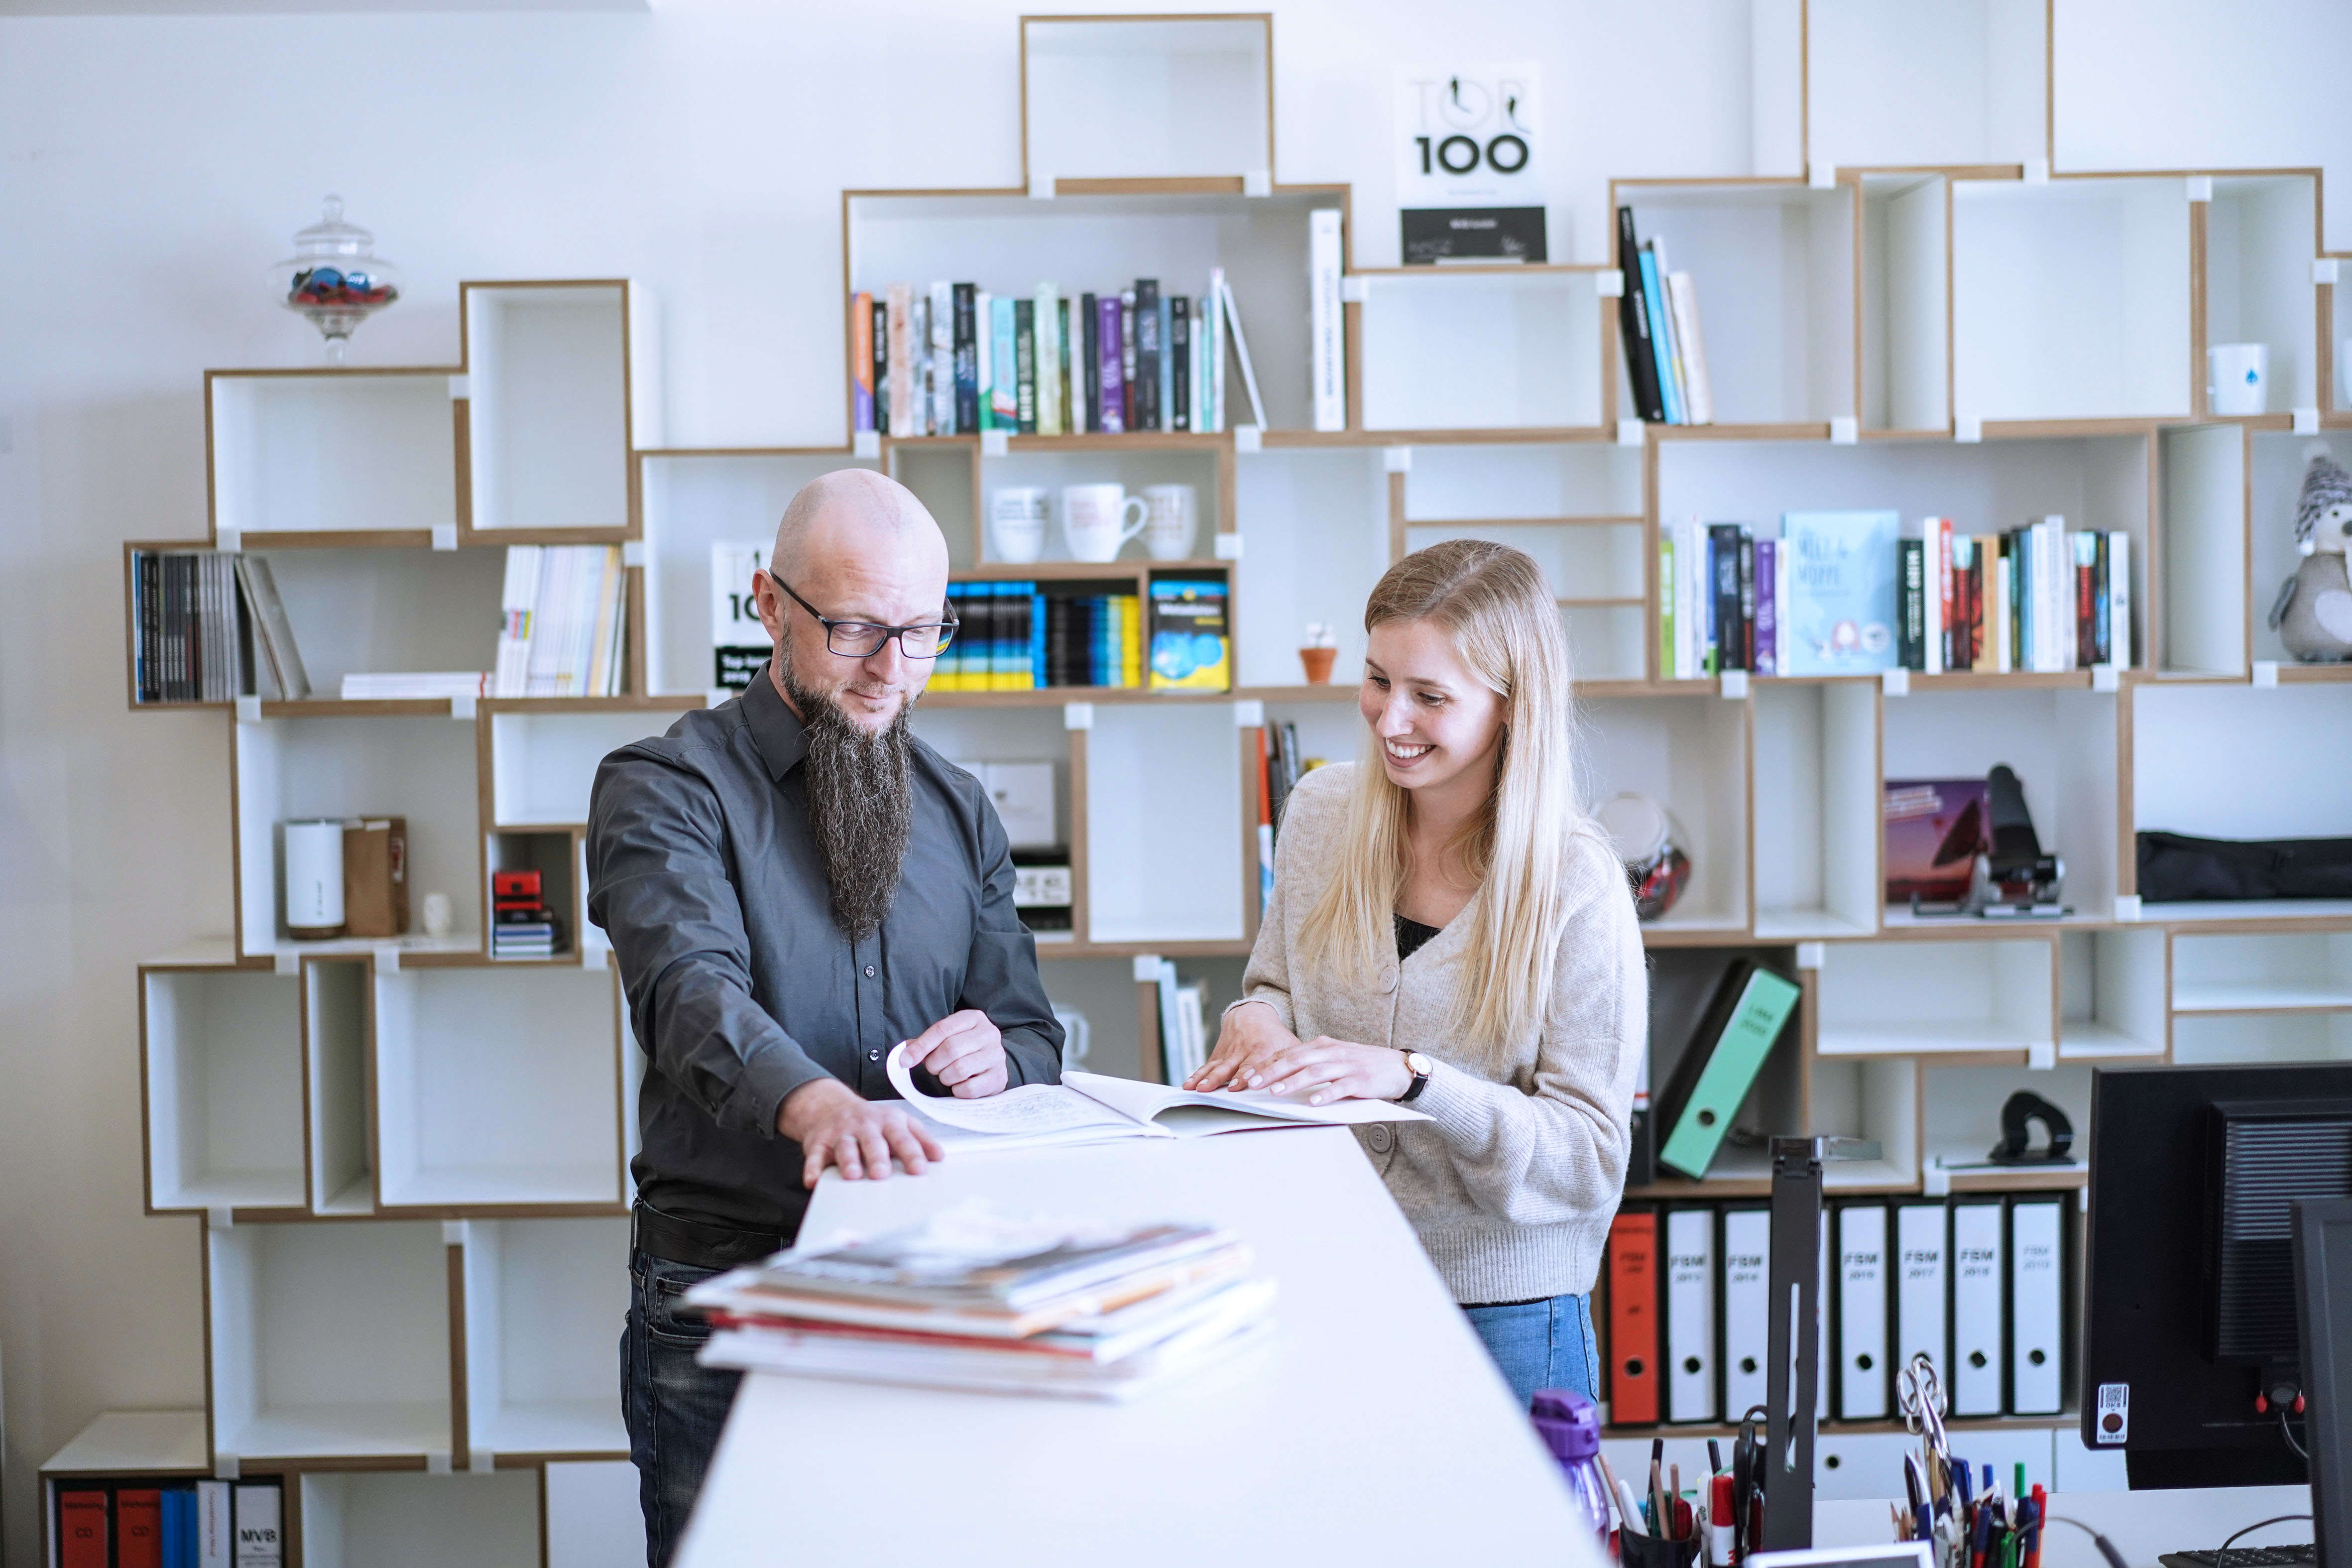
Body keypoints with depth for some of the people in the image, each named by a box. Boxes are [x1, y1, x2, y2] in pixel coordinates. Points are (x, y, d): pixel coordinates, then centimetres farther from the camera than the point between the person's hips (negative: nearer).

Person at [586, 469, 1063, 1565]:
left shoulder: (958, 809, 11)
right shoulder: (661, 790, -6)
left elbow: (1034, 1037, 12)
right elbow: (691, 990, -25)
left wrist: (1000, 1056, -13)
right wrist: (813, 1101, -45)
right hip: (723, 1299, -4)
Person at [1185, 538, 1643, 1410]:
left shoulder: (1578, 888, -15)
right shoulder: (1321, 812, -1)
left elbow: (1590, 1160, -16)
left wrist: (1411, 1077, -28)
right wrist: (1257, 1020, -9)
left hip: (1501, 1313, -4)